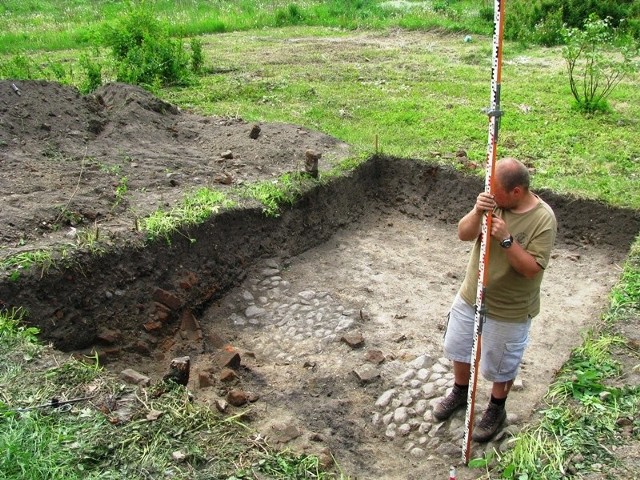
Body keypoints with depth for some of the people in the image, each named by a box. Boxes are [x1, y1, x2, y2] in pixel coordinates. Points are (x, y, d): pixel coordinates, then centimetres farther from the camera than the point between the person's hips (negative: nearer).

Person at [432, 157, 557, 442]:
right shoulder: (493, 201, -9)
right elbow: (463, 234, -11)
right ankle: (460, 392, 49)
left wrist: (506, 239, -35)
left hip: (508, 311, -5)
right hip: (470, 296, 6)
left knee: (500, 364, 15)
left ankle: (496, 410, 42)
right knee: (458, 348, 22)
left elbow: (531, 268, -24)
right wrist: (477, 212, -29)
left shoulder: (543, 220, -23)